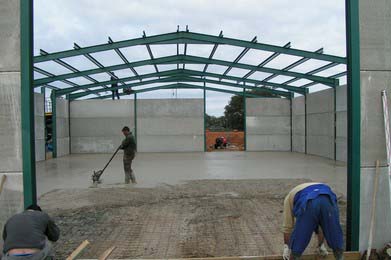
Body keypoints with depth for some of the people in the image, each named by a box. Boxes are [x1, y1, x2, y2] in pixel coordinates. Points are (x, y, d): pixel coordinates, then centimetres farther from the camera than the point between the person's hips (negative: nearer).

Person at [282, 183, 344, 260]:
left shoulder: (289, 197, 36)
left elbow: (287, 225, 34)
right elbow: (322, 224, 49)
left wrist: (286, 247, 45)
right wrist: (321, 245, 58)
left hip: (307, 204, -3)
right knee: (336, 242, 24)